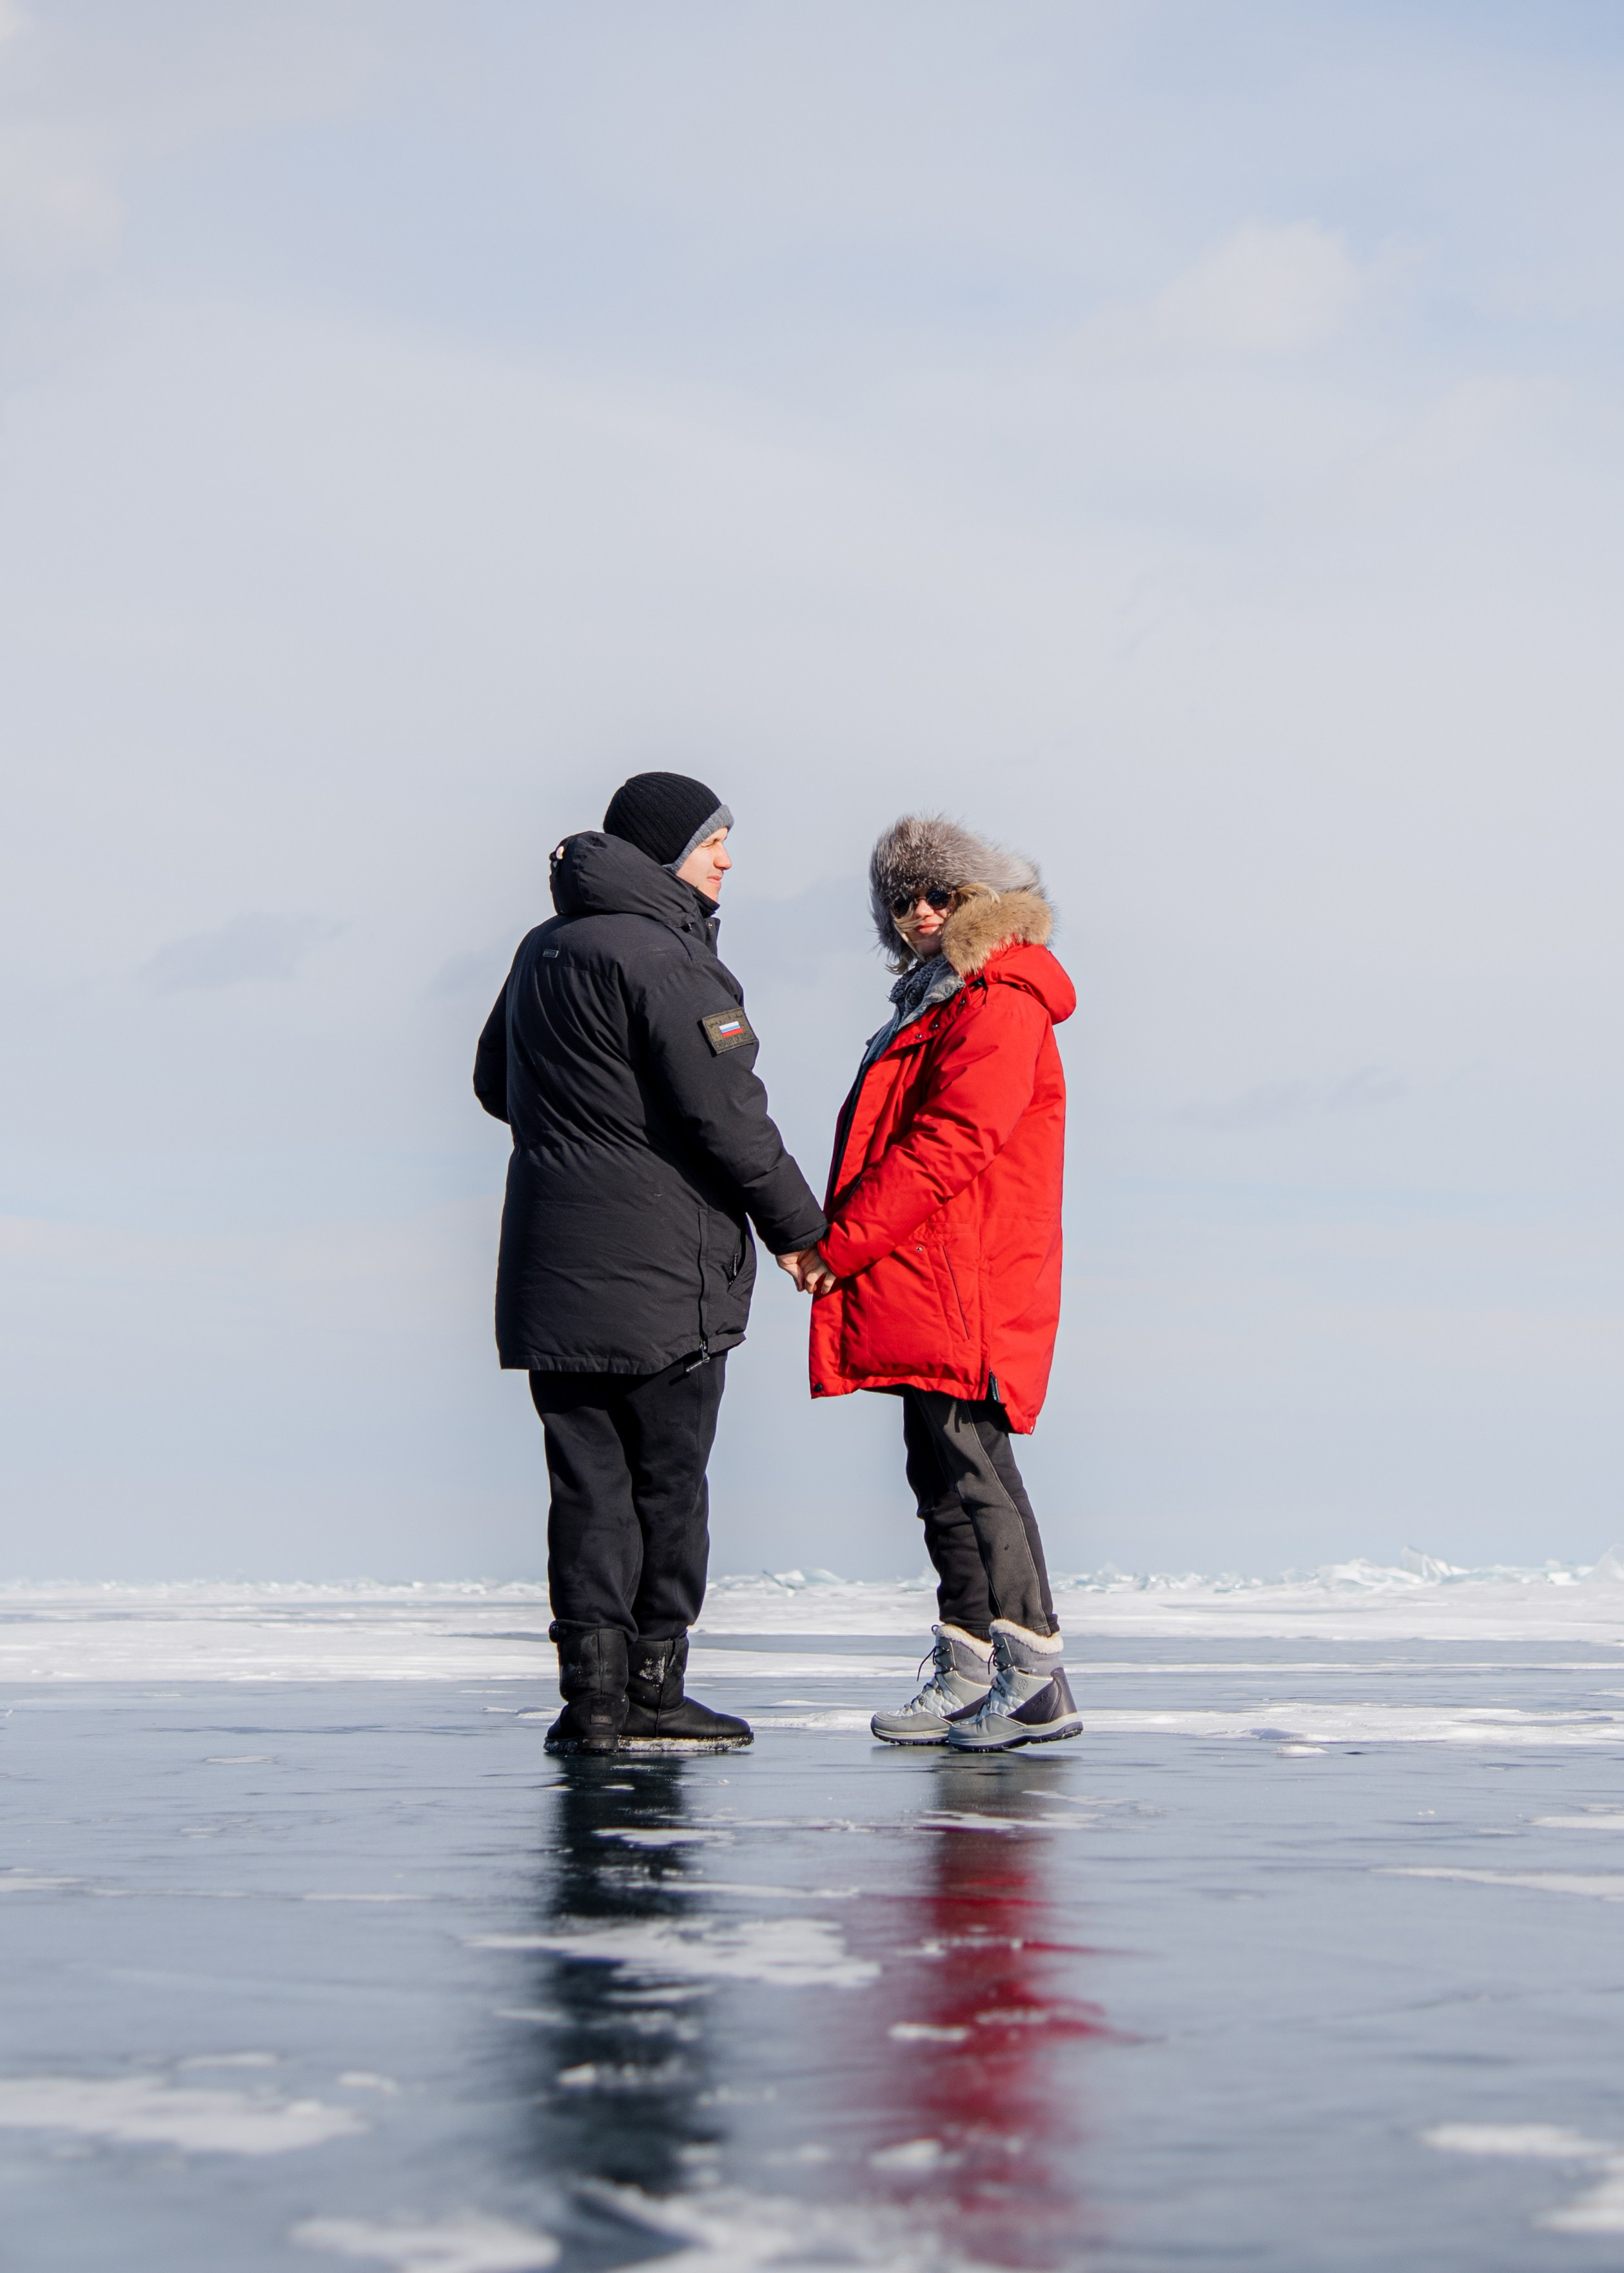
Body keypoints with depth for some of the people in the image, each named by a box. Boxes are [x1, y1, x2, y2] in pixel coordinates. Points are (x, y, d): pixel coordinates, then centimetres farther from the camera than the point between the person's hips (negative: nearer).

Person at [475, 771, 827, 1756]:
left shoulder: (542, 952, 14)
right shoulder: (663, 956, -13)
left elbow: (495, 1085, 24)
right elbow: (726, 1114, -15)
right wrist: (799, 1228, -6)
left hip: (554, 1266, 7)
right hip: (663, 1268, -7)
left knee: (588, 1478, 7)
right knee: (668, 1479, 3)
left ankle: (594, 1690, 3)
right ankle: (650, 1688, 6)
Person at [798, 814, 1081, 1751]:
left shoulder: (999, 1003, -10)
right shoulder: (937, 1004, 22)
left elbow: (947, 1147, -18)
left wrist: (837, 1246, -17)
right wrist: (846, 1250, 12)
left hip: (963, 1288, -10)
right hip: (926, 1295, 10)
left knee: (971, 1470, -11)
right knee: (945, 1474, 10)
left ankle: (1034, 1679, -9)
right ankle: (971, 1680, 14)